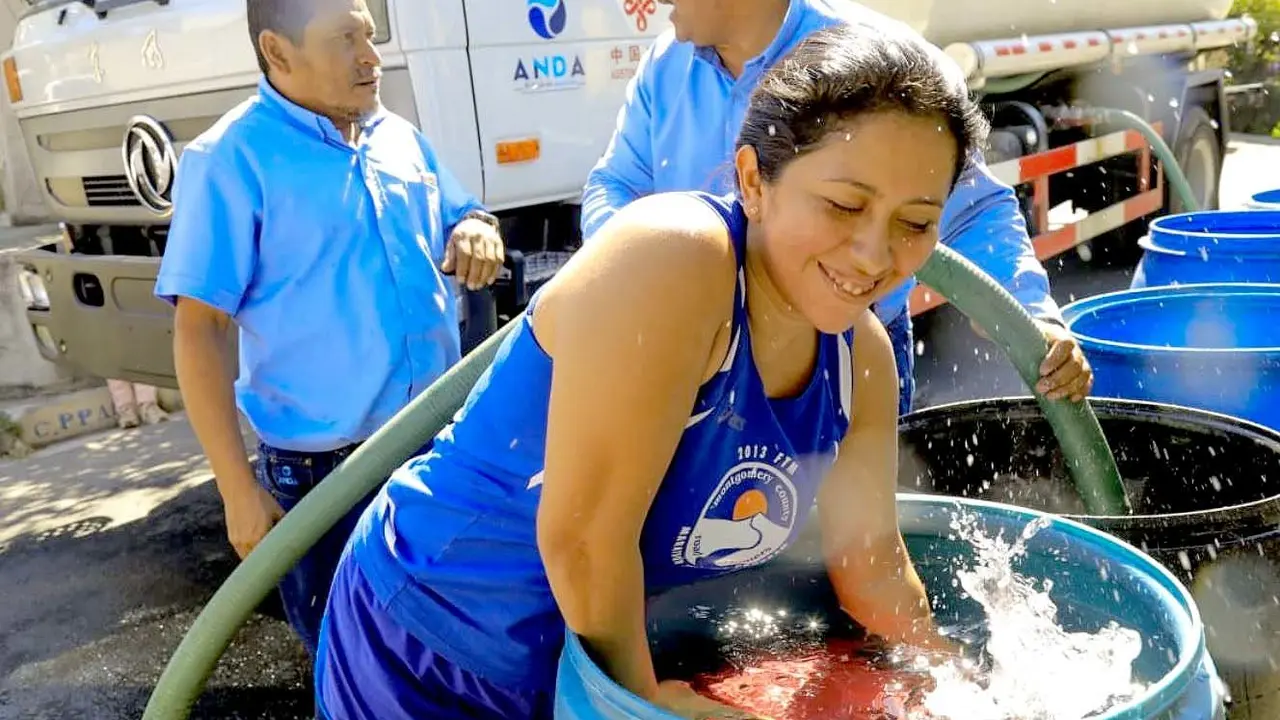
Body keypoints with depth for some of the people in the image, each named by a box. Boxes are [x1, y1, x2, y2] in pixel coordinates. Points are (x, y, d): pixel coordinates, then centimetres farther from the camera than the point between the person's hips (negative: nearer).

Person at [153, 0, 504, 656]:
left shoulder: (401, 137, 6)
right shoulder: (231, 159, -11)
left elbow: (460, 218, 17)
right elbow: (200, 330, -13)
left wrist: (476, 231, -10)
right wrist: (237, 486, -15)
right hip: (320, 465, -5)